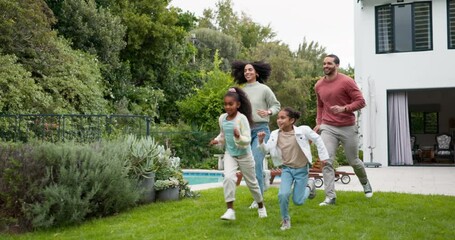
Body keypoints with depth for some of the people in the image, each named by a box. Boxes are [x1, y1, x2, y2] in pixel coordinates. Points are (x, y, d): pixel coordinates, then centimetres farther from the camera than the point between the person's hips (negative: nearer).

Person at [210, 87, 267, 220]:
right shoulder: (222, 118, -4)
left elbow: (247, 140, -21)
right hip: (230, 154, 3)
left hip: (244, 155, -3)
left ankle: (261, 207, 37)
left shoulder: (242, 118, -19)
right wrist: (218, 140, -4)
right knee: (228, 177, -23)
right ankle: (230, 210, -20)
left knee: (251, 182, 13)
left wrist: (239, 137, -40)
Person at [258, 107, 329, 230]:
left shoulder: (303, 130, -16)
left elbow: (317, 139, -4)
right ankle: (285, 219, 6)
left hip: (302, 169, -2)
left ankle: (309, 185, 35)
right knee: (283, 194, -21)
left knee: (298, 201, 2)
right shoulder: (275, 135, -7)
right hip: (287, 169, 2)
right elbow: (266, 150, -4)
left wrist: (323, 157, -2)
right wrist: (261, 141, -23)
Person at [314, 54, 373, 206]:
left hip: (348, 128, -3)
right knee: (326, 162, -13)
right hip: (328, 128, 3)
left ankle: (365, 183, 42)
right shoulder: (319, 85, 7)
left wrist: (344, 108, -24)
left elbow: (360, 101, -10)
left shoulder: (346, 82, -8)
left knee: (353, 161, 12)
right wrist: (319, 122, 10)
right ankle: (330, 197, -9)